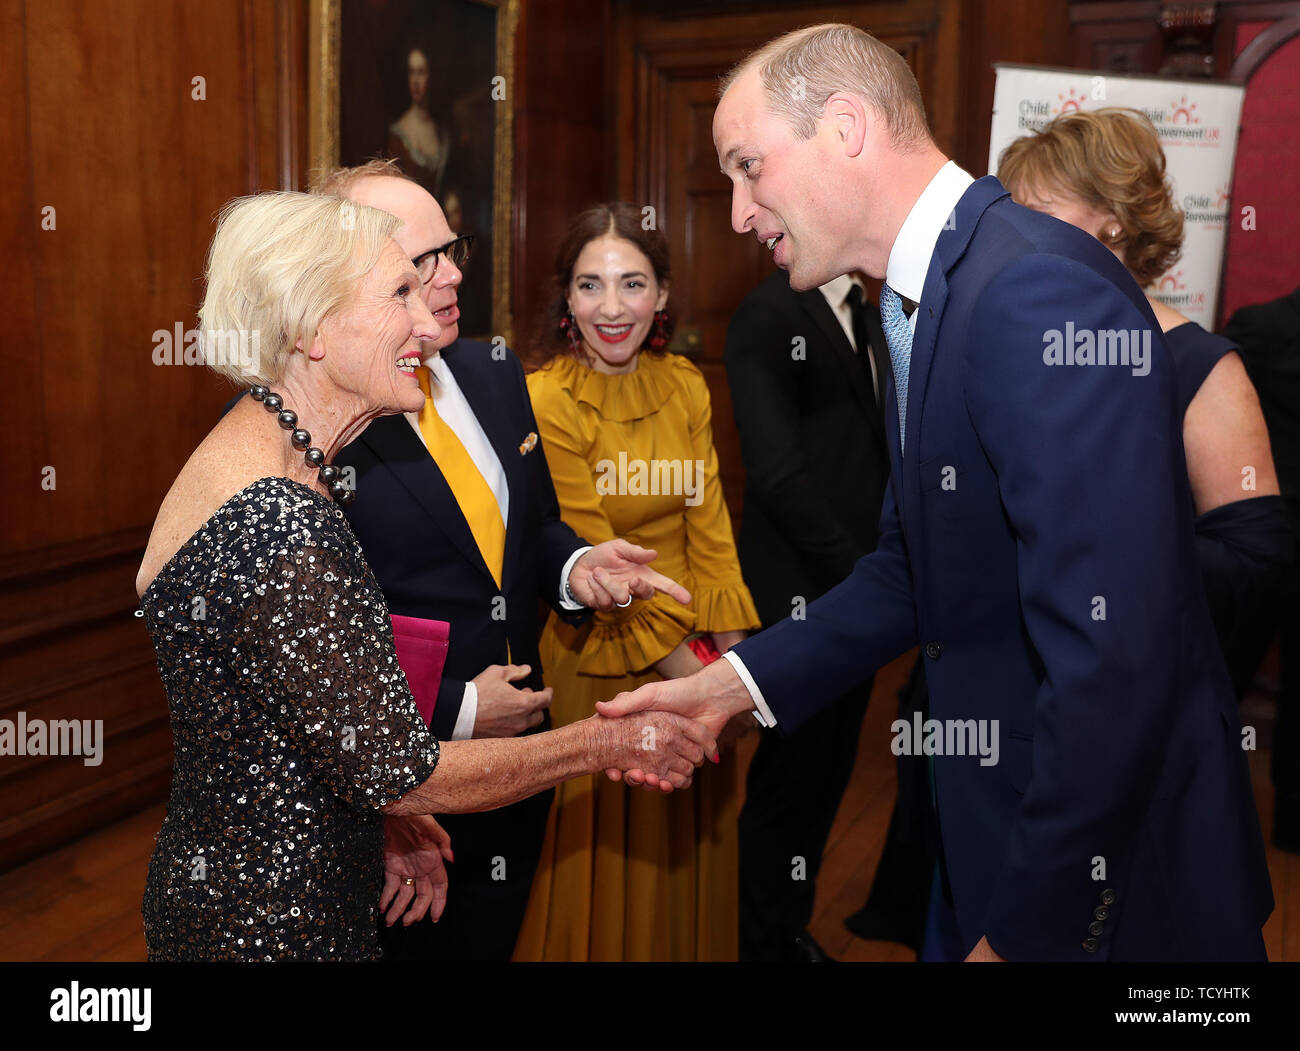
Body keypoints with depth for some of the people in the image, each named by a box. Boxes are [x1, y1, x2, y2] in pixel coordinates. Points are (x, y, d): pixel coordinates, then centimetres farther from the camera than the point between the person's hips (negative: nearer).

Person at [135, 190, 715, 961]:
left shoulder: (268, 459, 1)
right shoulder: (273, 523, -29)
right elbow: (402, 773, -24)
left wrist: (377, 812, 7)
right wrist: (609, 742, -15)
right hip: (264, 925, -8)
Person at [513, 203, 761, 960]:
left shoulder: (685, 387, 2)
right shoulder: (547, 401, -14)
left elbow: (708, 521, 0)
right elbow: (589, 557, -15)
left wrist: (728, 644, -9)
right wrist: (673, 660, -15)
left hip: (694, 651, 5)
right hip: (599, 657, -5)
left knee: (692, 837, 19)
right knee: (606, 844, 11)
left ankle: (693, 946, 40)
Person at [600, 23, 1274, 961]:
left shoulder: (1041, 291, -25)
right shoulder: (927, 299, 6)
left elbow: (1111, 656, -29)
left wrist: (1024, 931, -20)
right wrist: (731, 684, 0)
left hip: (1112, 878, -8)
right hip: (999, 815, 8)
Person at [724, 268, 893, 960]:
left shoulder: (871, 318, 13)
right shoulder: (767, 315, -12)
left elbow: (881, 449, 10)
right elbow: (775, 472, -18)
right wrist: (859, 567, -13)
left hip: (859, 592, 7)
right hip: (801, 593, -7)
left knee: (830, 771, 16)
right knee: (792, 774, 7)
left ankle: (792, 925, 36)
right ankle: (760, 939, 29)